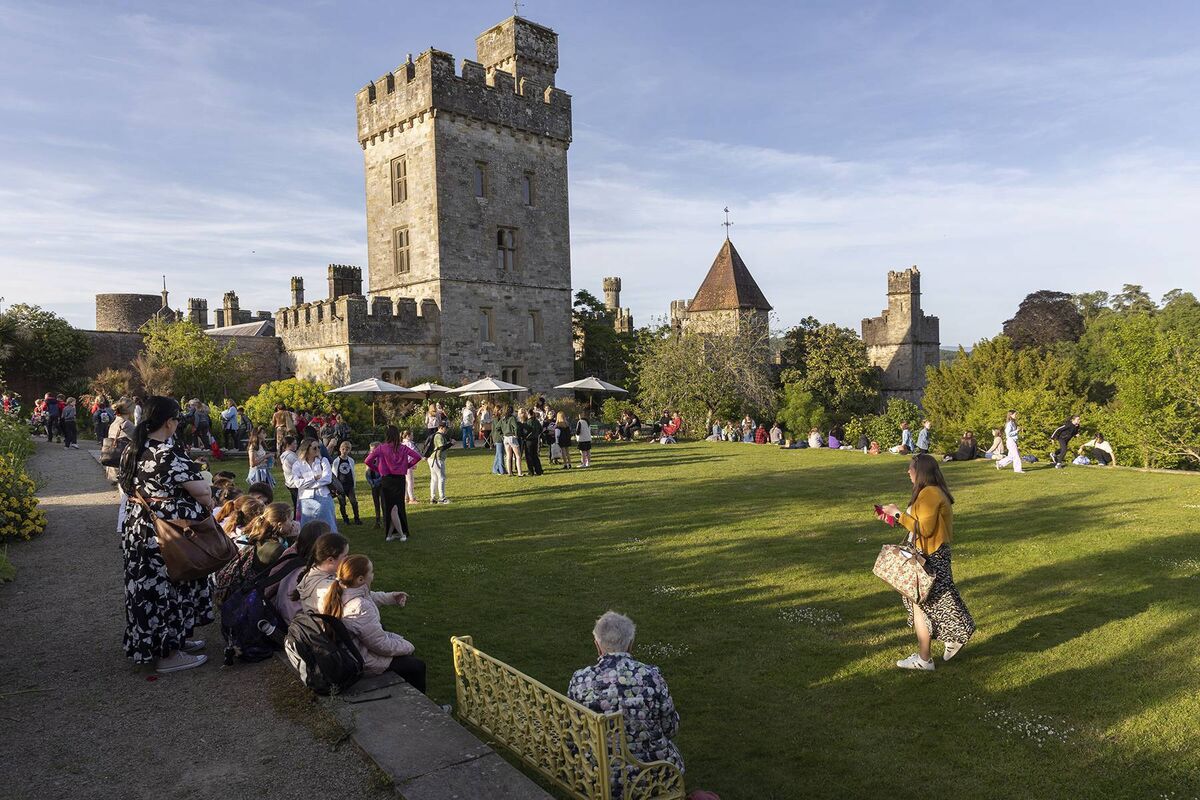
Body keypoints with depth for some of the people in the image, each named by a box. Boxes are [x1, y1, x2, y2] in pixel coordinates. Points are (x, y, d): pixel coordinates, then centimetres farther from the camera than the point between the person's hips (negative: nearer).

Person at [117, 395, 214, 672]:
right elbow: (203, 492, -17)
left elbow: (128, 486, 15)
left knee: (149, 586, 19)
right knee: (170, 588, 4)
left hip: (138, 528, 9)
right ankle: (167, 654, 16)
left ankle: (161, 641, 35)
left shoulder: (131, 451, 4)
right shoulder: (170, 455, -23)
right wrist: (208, 505, 3)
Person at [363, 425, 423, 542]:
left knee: (390, 507, 6)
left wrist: (377, 469, 7)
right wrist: (407, 466, 8)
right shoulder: (403, 448, -2)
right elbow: (417, 457, -4)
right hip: (400, 479, 2)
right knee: (397, 507, 10)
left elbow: (368, 461, -9)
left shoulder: (381, 448, -6)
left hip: (386, 480, -1)